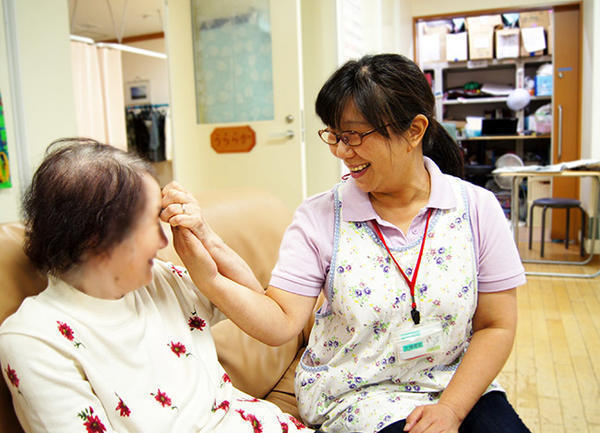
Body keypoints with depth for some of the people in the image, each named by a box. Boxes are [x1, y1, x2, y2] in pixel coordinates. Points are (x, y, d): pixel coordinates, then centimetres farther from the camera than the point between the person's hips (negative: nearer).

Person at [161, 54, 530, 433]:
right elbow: (281, 323, -14)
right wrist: (209, 276, -29)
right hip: (355, 394, -2)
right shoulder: (320, 216, -10)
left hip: (459, 384, 3)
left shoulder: (477, 208, -7)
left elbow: (496, 326, -3)